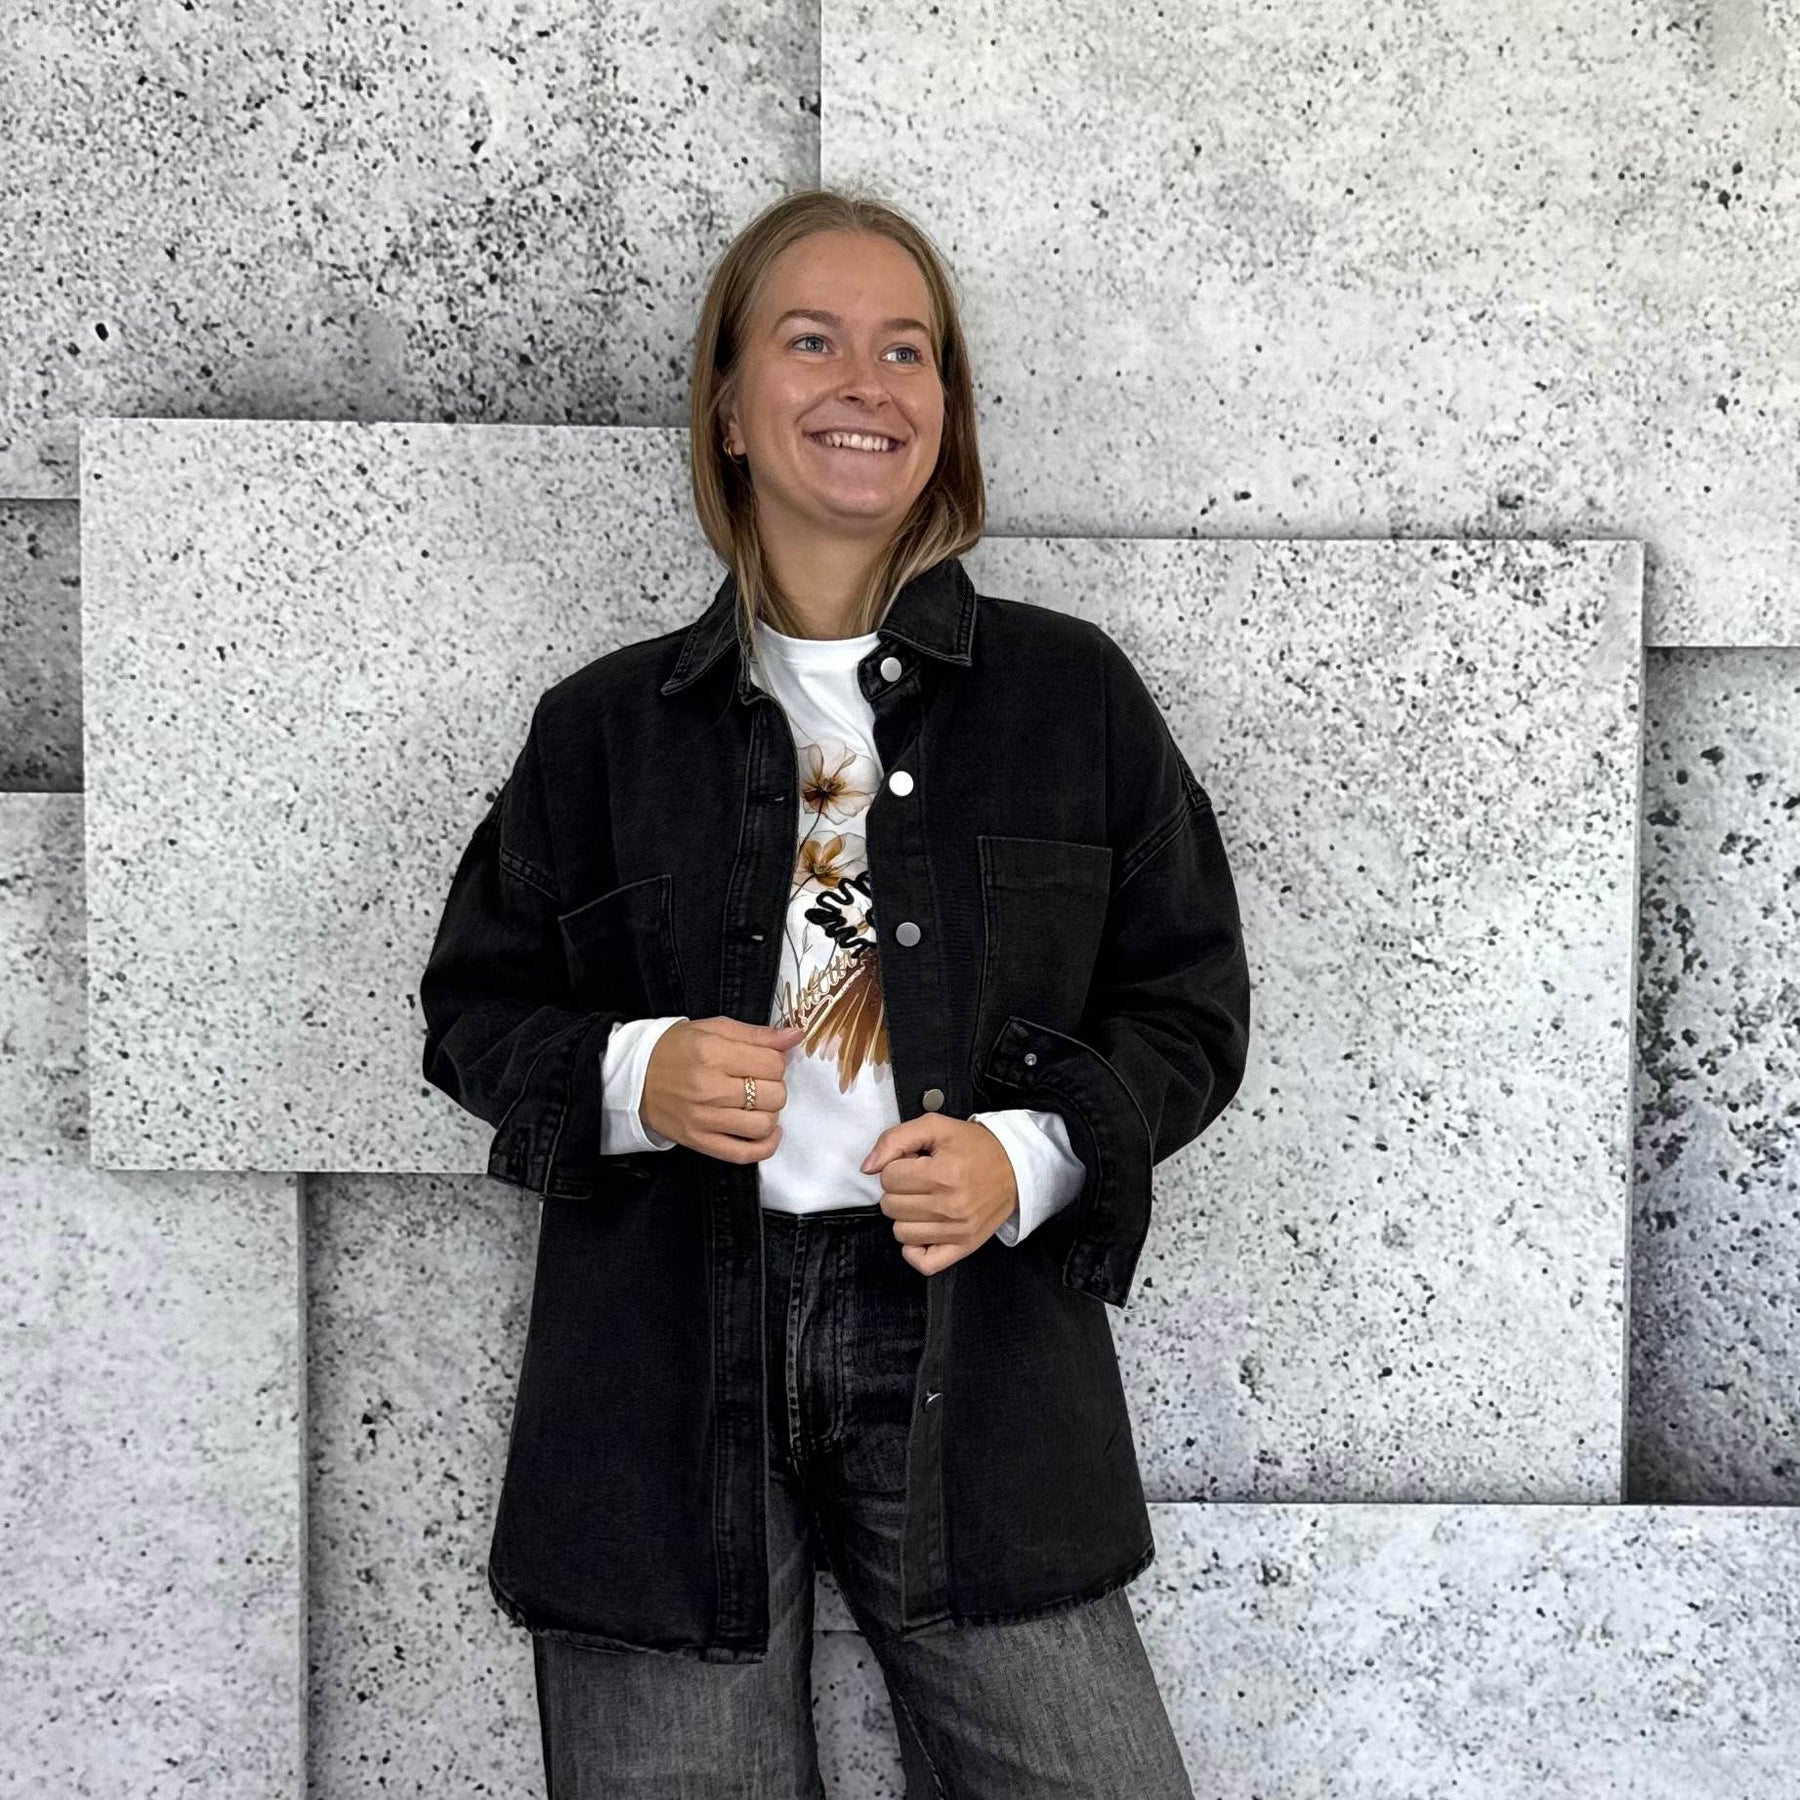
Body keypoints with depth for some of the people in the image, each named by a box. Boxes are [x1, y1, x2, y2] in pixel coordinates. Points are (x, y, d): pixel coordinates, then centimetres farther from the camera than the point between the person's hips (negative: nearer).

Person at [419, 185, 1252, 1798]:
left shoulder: (1072, 692, 3)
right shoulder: (606, 722, 5)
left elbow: (1190, 1004, 7)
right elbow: (474, 1003, 12)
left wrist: (1031, 1157, -11)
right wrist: (628, 1075, -9)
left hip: (971, 1347, 0)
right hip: (666, 1356, 1)